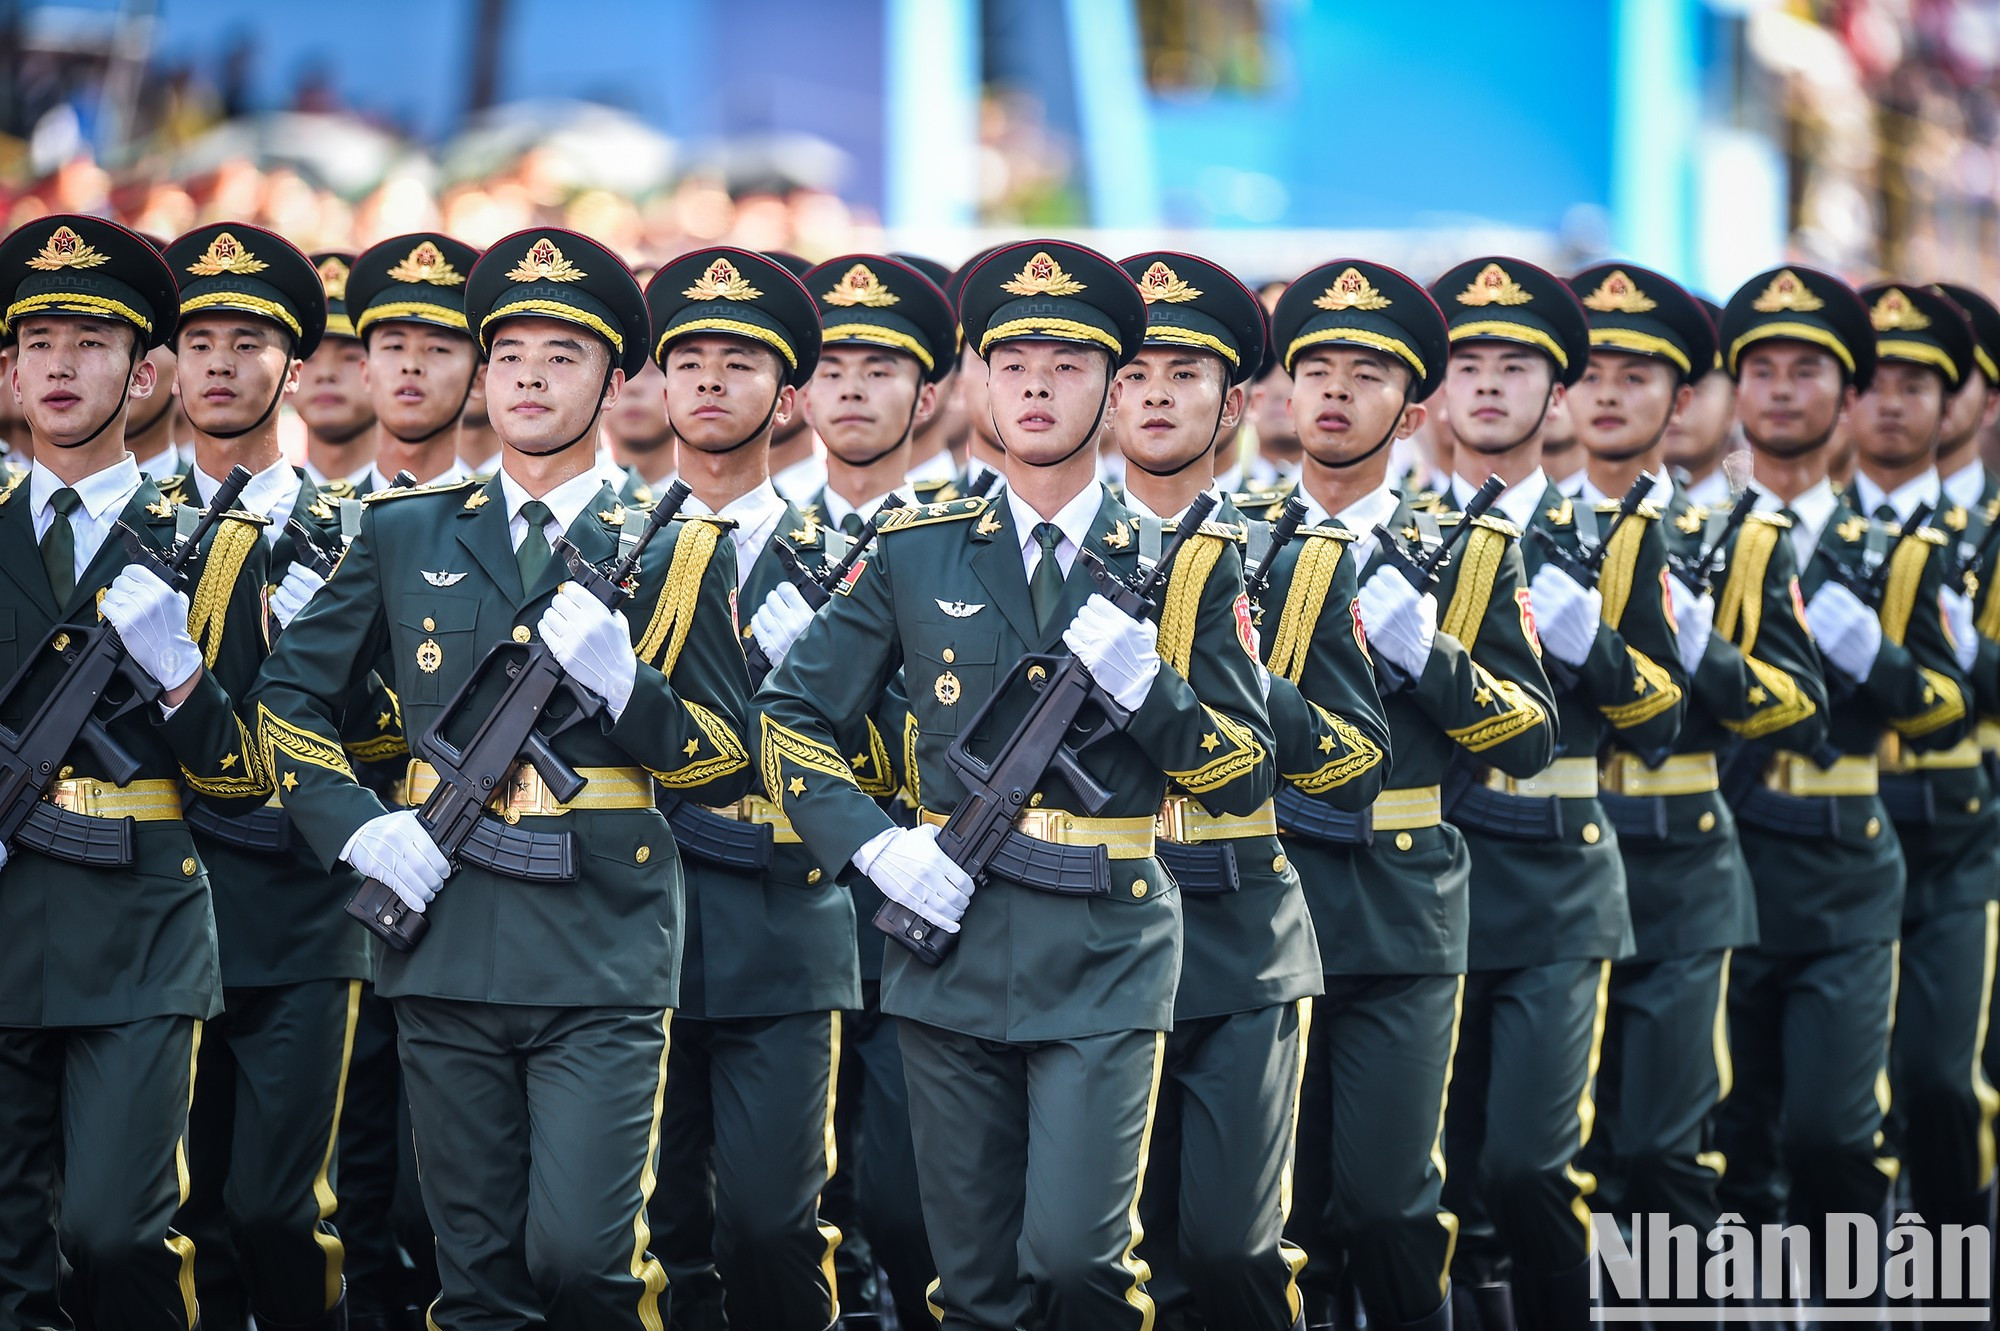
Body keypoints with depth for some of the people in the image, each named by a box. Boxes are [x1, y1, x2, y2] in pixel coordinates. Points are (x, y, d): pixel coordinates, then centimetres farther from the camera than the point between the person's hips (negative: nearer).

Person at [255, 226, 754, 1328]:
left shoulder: (676, 553, 6)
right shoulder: (405, 534, 11)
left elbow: (728, 763, 6)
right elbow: (288, 692, 15)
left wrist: (621, 678, -12)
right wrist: (353, 825, 0)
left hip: (603, 953, -2)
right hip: (449, 940, 2)